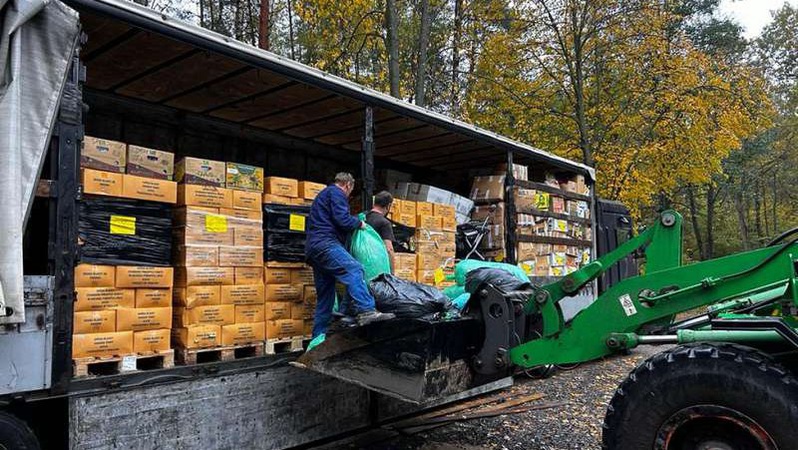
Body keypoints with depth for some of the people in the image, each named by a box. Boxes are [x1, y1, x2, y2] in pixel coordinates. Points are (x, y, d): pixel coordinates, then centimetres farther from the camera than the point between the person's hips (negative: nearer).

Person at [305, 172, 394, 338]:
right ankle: (366, 311, -46)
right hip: (325, 243, -10)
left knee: (325, 296, 10)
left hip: (314, 249, 10)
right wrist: (359, 223, 4)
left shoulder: (324, 194, 33)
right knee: (354, 270, -28)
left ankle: (318, 338, 12)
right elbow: (342, 219, -12)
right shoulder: (336, 192, 2)